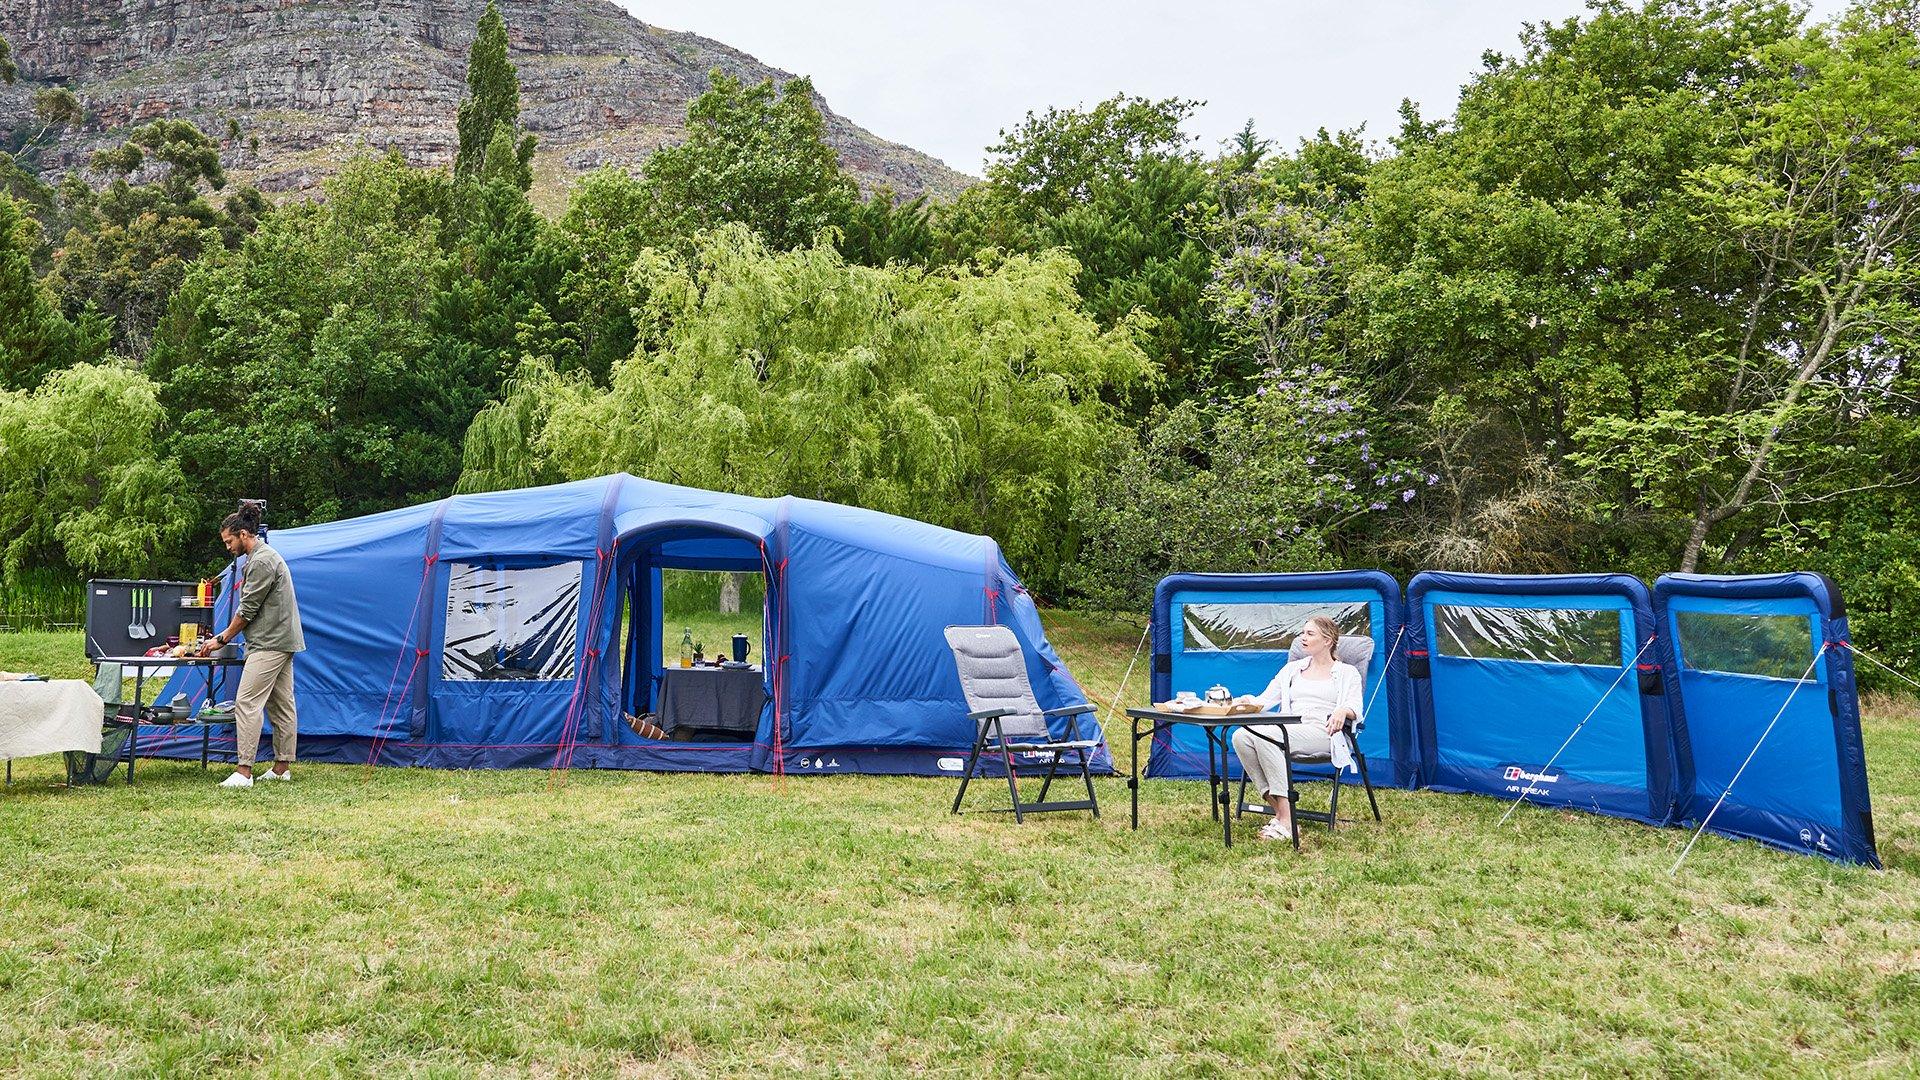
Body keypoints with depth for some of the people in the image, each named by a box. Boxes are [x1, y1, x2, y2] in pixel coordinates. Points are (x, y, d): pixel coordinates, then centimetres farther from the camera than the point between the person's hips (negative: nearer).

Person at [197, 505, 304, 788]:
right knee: (282, 705, 10)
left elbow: (247, 610, -13)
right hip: (282, 641, 11)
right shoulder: (263, 557, 19)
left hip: (269, 644, -11)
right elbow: (248, 608, 25)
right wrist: (224, 635, 21)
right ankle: (282, 768, 14)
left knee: (247, 703, -12)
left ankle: (243, 771, -13)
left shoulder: (262, 562, -15)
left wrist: (222, 640, -2)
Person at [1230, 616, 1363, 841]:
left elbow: (1355, 707, -2)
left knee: (1264, 735, -35)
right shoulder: (1292, 669, 26)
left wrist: (1343, 710, -27)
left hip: (1322, 732, -5)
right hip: (1288, 730, 5)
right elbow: (1263, 700, 20)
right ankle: (1278, 810, -26)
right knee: (1241, 736, -27)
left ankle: (1287, 820, -36)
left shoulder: (1347, 673, 14)